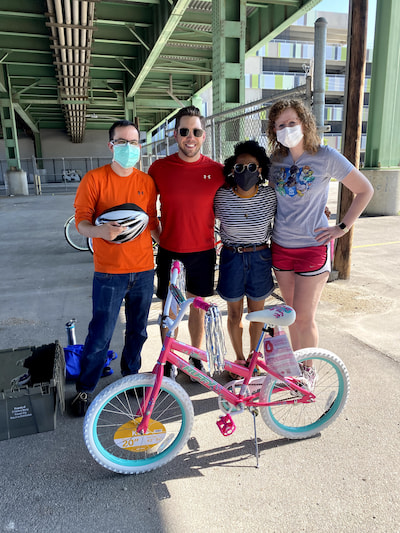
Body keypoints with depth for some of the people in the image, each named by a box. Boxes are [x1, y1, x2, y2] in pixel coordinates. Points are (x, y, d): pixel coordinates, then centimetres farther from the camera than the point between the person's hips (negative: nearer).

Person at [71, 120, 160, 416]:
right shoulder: (95, 179, -4)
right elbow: (81, 221, -7)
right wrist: (101, 231, -27)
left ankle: (131, 376, 39)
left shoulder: (147, 182, 6)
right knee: (100, 336, 3)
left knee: (138, 331, 16)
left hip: (144, 270, 4)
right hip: (110, 272, -3)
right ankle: (85, 388, 25)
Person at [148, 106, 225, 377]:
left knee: (198, 307, 14)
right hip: (170, 251, 0)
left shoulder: (217, 170, -4)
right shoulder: (159, 168, -5)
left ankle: (196, 358, 33)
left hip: (203, 252, 1)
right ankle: (168, 360, 29)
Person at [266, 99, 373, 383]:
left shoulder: (326, 156, -9)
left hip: (313, 247, -4)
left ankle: (307, 371, 23)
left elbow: (365, 190, -2)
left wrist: (342, 227, -6)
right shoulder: (275, 161, 3)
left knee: (304, 317, 0)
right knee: (292, 311, 15)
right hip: (281, 247, 4)